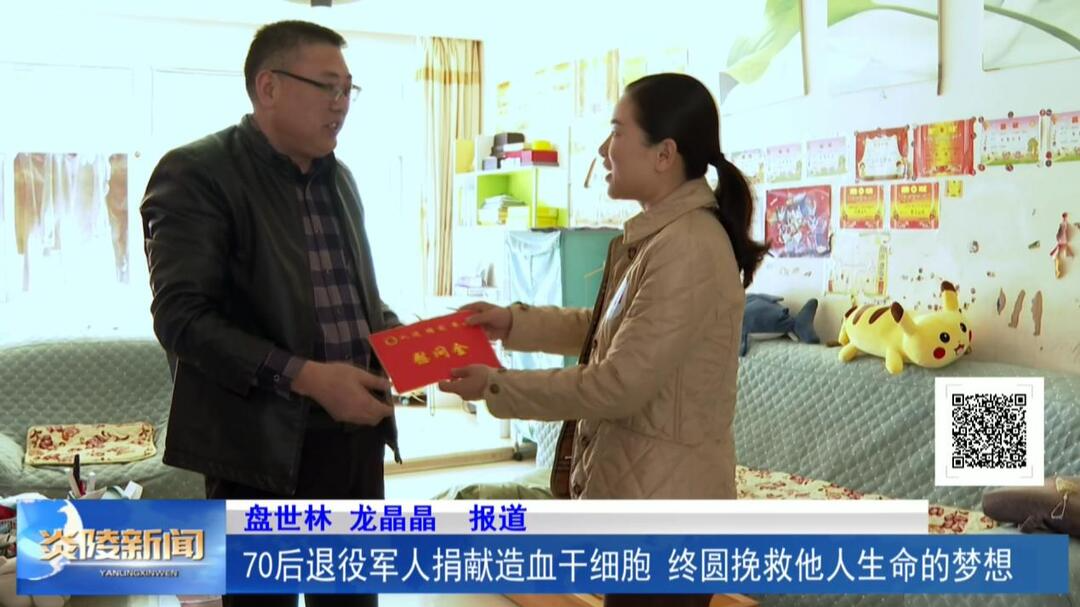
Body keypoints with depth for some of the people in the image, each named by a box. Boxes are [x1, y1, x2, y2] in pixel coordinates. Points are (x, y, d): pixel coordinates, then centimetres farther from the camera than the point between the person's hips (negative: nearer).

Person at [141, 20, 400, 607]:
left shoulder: (338, 177, 14)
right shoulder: (197, 173, -10)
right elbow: (181, 317, -18)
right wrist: (304, 377, -25)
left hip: (356, 430, 7)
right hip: (266, 443, -6)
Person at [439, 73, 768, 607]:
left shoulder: (687, 249, -25)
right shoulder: (657, 236, 7)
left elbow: (619, 385, -24)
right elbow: (609, 329, 19)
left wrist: (496, 387, -14)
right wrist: (515, 322, 9)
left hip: (663, 495, -10)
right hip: (641, 483, 10)